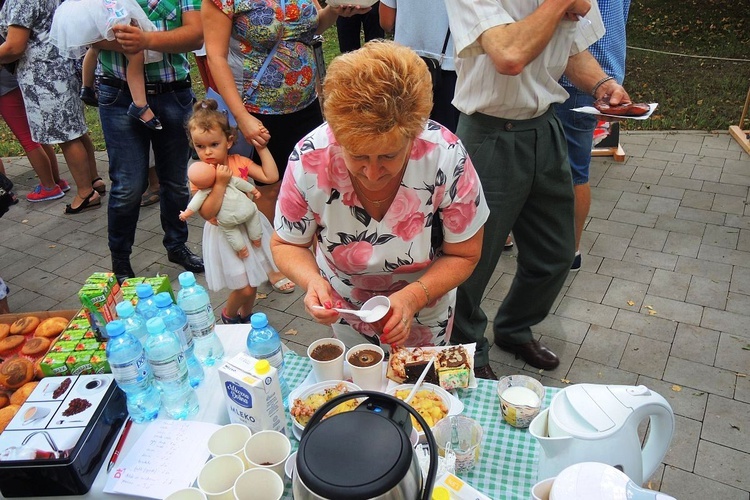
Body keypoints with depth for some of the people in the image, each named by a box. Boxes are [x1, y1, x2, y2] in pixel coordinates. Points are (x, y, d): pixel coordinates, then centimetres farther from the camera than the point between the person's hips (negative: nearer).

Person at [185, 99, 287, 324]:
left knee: (253, 280, 18)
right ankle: (228, 315, 28)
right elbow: (207, 213, -24)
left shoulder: (239, 162, -5)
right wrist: (220, 183, -31)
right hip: (224, 235, -5)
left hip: (251, 226, 5)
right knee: (244, 287, -3)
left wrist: (262, 148, -7)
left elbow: (271, 177, -7)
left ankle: (246, 315, 44)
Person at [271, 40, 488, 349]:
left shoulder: (446, 158, -32)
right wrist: (312, 281, -35)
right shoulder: (308, 161, -30)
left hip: (425, 300, 0)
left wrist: (413, 297, -36)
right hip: (344, 307, 1)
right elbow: (287, 245, -14)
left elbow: (463, 255, -19)